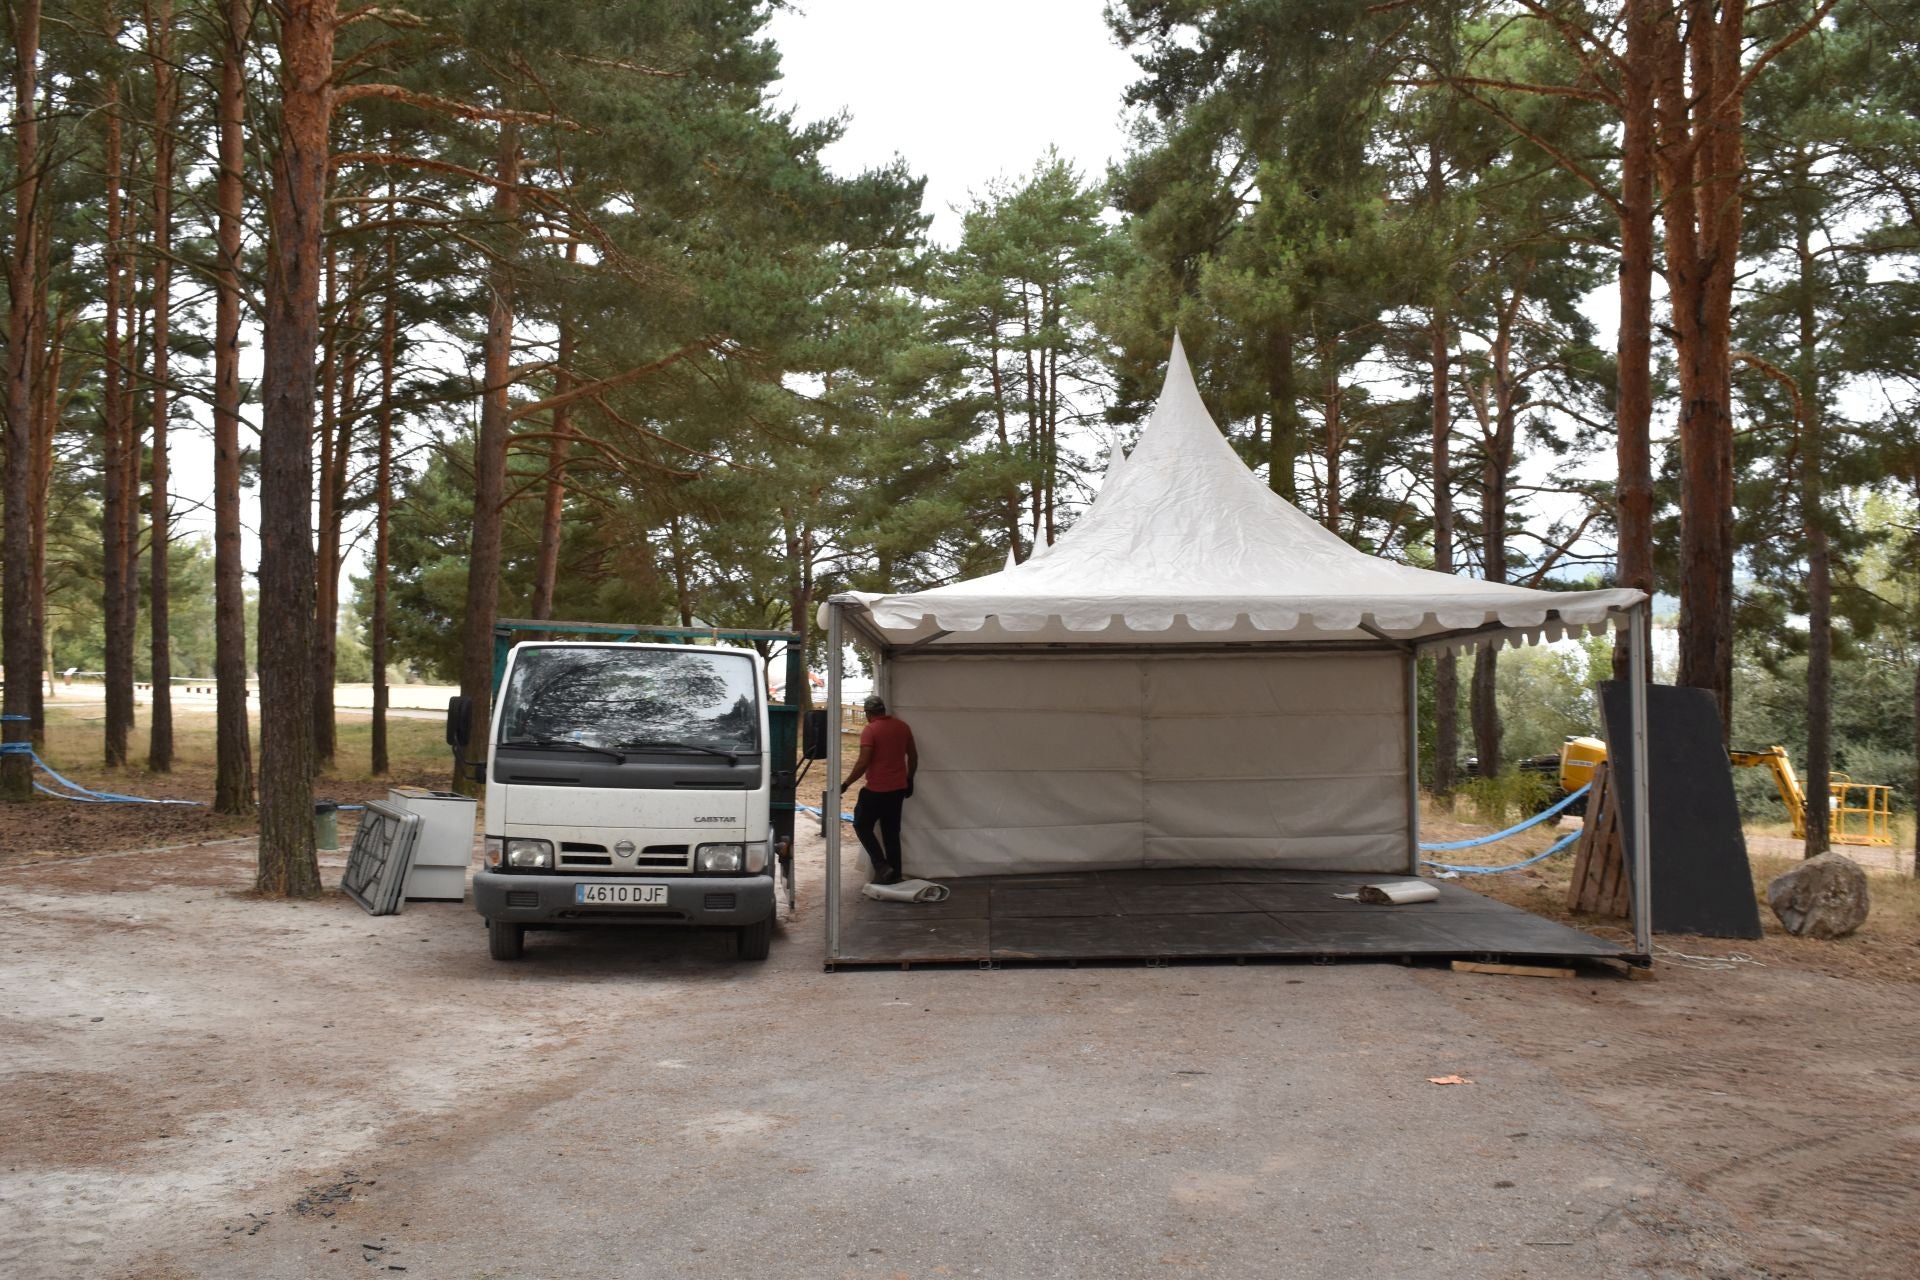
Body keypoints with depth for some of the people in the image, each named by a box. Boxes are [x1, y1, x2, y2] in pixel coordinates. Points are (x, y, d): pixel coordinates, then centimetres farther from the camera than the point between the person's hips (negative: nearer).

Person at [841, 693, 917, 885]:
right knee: (892, 831, 14)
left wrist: (846, 784, -10)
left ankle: (881, 866, -2)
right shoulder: (902, 726, 5)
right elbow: (913, 756, 12)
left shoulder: (870, 730, -14)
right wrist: (909, 779, 24)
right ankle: (894, 874, 15)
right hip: (898, 788, 6)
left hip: (876, 790, -6)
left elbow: (863, 763, -18)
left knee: (862, 825, 9)